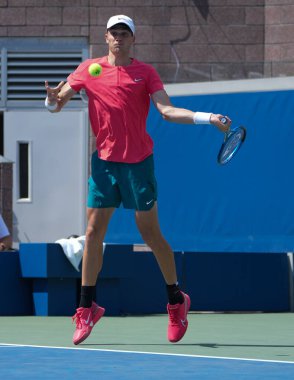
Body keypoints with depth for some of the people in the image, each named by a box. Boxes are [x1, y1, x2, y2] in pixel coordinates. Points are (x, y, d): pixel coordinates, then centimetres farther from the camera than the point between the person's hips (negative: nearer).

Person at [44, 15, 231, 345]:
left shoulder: (145, 73, 2)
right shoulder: (89, 69, 7)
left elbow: (167, 110, -7)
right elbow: (56, 104, 11)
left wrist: (208, 118, -19)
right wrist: (52, 98, -14)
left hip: (137, 161, -2)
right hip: (104, 160, 2)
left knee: (150, 233, 2)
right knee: (94, 232, -1)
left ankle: (176, 300, 18)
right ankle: (86, 309, 5)